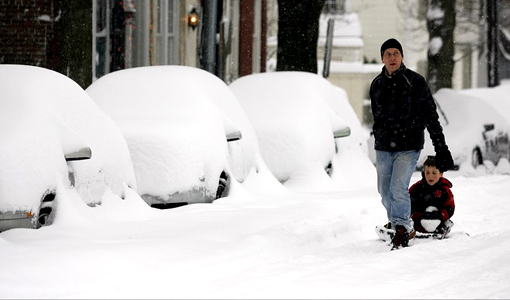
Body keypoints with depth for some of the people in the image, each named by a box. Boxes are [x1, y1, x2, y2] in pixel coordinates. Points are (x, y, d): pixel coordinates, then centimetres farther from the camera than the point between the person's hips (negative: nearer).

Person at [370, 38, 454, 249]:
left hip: (409, 147, -5)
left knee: (398, 188, -18)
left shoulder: (415, 82, -6)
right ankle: (399, 225, 28)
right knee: (385, 191, 10)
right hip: (383, 147, 5)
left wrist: (441, 148, -9)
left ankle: (401, 229, -8)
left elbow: (431, 117, -6)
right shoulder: (377, 85, 7)